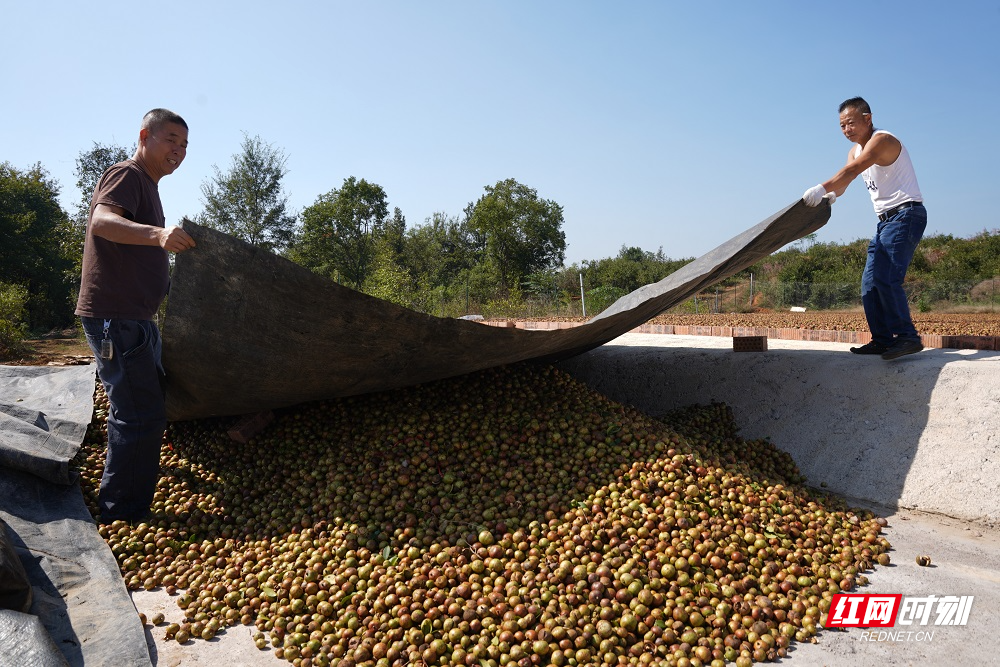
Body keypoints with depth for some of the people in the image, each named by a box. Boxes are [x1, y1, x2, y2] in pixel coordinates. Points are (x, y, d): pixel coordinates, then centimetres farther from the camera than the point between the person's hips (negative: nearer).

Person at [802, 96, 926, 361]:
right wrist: (831, 194, -22)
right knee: (870, 282, 5)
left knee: (886, 278, -20)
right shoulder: (856, 150, 16)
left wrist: (822, 187, -43)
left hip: (906, 215, -9)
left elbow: (852, 170, -30)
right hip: (886, 220, 10)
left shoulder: (882, 140, -13)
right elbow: (844, 179, 0)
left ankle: (907, 337, -18)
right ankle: (883, 340, 8)